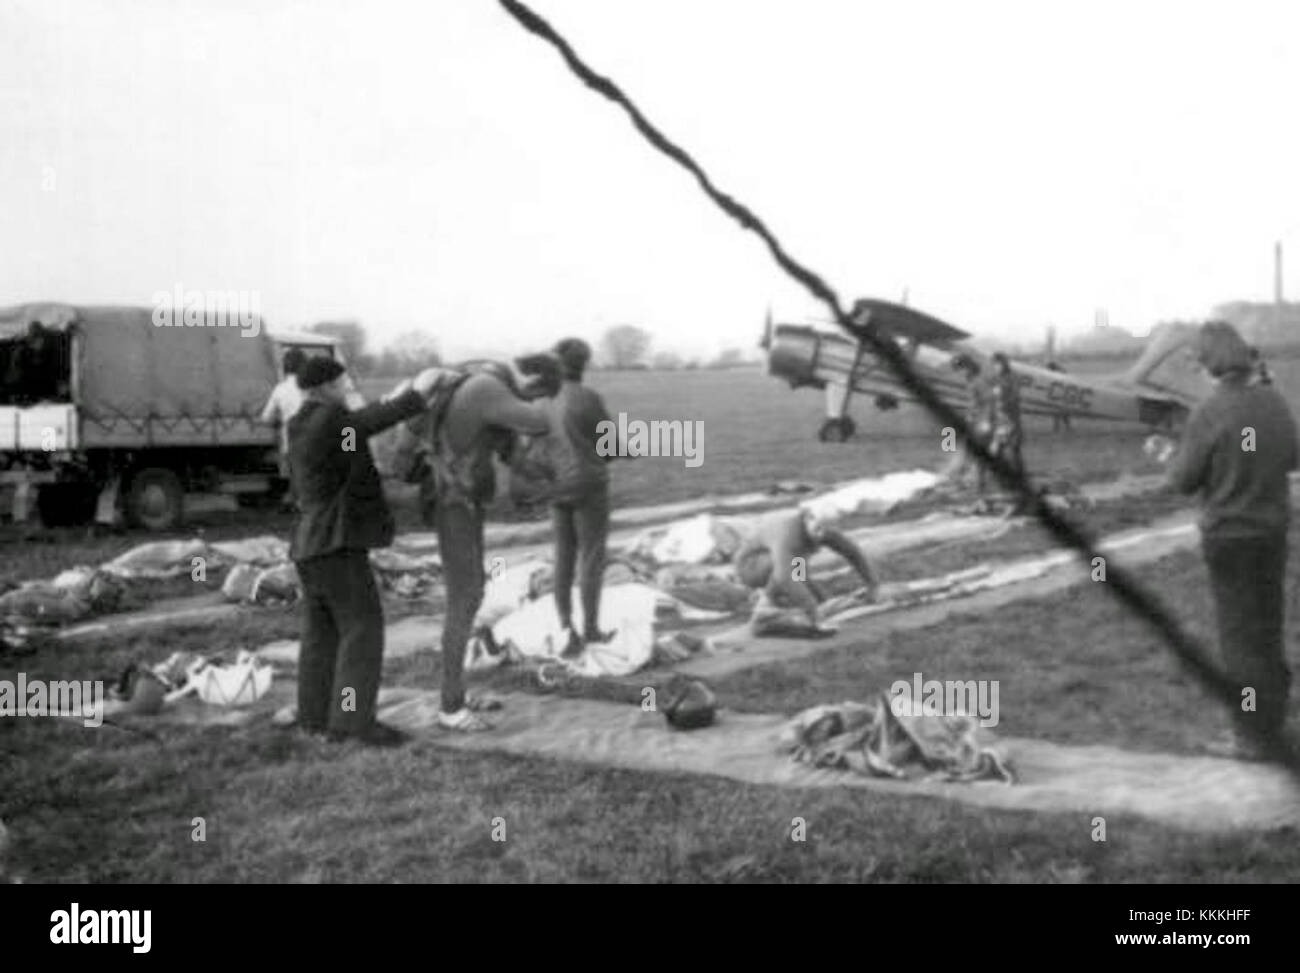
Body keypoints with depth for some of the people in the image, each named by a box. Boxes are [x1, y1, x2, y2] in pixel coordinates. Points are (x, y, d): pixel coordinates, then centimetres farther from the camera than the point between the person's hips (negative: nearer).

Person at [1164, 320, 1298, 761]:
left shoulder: (1209, 413, -20)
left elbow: (1184, 480, -12)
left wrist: (1174, 456, 7)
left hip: (1229, 535, -6)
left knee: (1239, 634, 3)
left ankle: (1250, 736, 10)